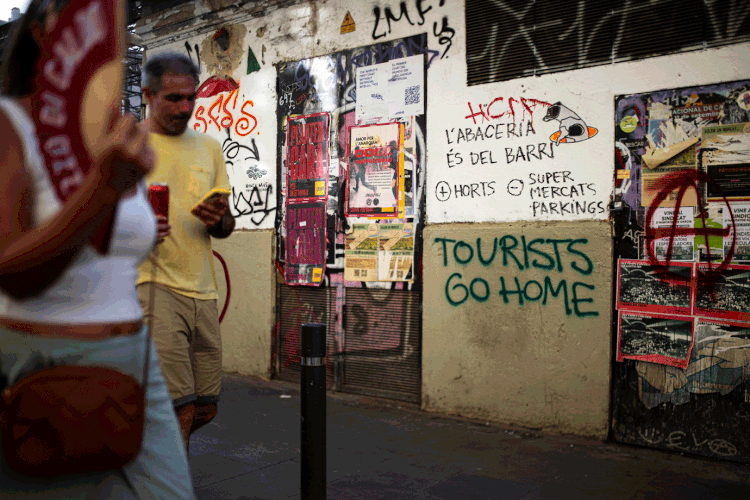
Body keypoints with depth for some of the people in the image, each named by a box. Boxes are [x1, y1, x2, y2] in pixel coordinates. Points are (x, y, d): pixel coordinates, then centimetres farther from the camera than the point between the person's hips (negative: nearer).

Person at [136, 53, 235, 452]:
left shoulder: (209, 148, 16)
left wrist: (217, 220, -7)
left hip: (203, 289, 6)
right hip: (152, 284, -5)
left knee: (205, 408, 11)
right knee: (182, 410, -12)